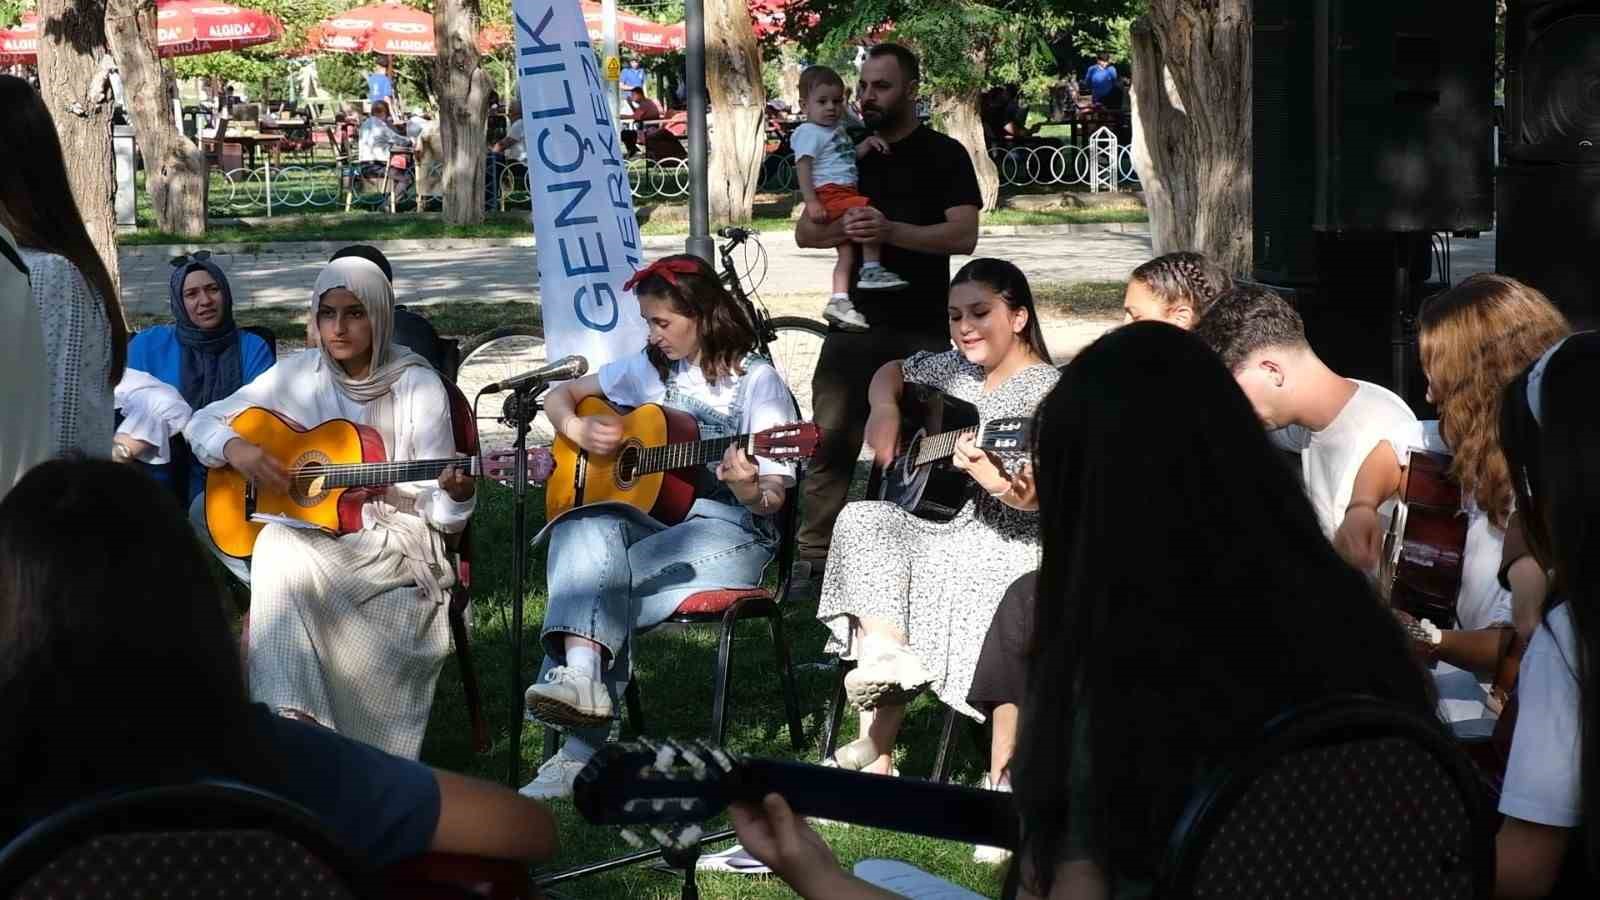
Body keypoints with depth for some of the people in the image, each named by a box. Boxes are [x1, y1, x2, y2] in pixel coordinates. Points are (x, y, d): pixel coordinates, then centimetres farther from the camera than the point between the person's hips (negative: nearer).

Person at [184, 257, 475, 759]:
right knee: (278, 545, -33)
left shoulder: (417, 385, -2)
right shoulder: (299, 374, 6)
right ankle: (290, 719, -38)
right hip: (310, 528, 3)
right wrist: (235, 448, -11)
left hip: (394, 540, -3)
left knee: (289, 562, -32)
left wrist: (456, 495, -26)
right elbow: (202, 422, 11)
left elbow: (440, 512, -3)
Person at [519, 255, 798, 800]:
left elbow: (772, 498, -6)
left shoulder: (756, 381, -3)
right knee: (584, 531, -29)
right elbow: (561, 396, 22)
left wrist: (747, 487, -29)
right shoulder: (650, 367, 13)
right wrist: (579, 430, 0)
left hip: (726, 530, -5)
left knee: (597, 580, -27)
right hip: (647, 515, 5)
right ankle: (580, 674, -43)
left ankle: (581, 752, -29)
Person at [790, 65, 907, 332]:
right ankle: (871, 269, -23)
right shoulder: (808, 132, -6)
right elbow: (803, 167, -14)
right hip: (829, 194, -10)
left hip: (846, 193, 10)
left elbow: (851, 156, 31)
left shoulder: (837, 130, 23)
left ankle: (839, 301, 8)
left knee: (846, 251, 7)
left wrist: (867, 143, 11)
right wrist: (811, 202, -24)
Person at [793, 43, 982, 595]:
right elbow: (804, 233, 10)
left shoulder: (943, 156, 1)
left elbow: (963, 234, -11)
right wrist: (843, 229, -13)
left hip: (922, 330, -3)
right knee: (831, 441, -3)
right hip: (855, 321, 3)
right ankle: (814, 558, 0)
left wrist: (891, 230, -25)